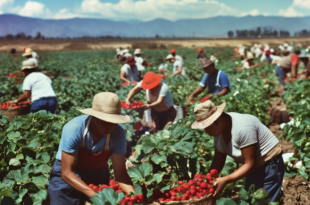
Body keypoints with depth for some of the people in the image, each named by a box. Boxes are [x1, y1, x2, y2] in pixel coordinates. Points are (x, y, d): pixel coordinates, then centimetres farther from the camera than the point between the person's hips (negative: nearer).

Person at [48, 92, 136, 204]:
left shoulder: (118, 133, -22)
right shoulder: (74, 129, -30)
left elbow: (120, 173, -18)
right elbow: (66, 173, -28)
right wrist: (94, 194, -39)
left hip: (98, 175, 3)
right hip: (68, 177, -2)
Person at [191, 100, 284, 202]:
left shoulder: (243, 128, -32)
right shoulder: (219, 128, -6)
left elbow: (250, 164, -27)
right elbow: (218, 160, -1)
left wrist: (225, 180, -33)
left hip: (269, 165, -8)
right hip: (254, 167, 8)